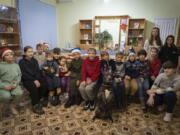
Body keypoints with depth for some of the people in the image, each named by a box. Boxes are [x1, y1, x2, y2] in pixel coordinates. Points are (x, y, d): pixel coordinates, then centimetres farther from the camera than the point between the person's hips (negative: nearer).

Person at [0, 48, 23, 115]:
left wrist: (16, 83, -11)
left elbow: (19, 75, 7)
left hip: (14, 85, 2)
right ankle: (6, 103, 10)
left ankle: (12, 106, 3)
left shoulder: (16, 65, 11)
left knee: (19, 93, -28)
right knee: (6, 96, -30)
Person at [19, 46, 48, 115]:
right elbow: (24, 74, -11)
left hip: (36, 78, 4)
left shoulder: (35, 60, 11)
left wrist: (37, 80, -15)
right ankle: (35, 106, -18)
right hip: (27, 80, -4)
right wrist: (34, 80, -21)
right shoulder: (21, 62, -3)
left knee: (45, 84, -23)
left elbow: (38, 71, 4)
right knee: (34, 87, -32)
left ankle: (39, 101, -6)